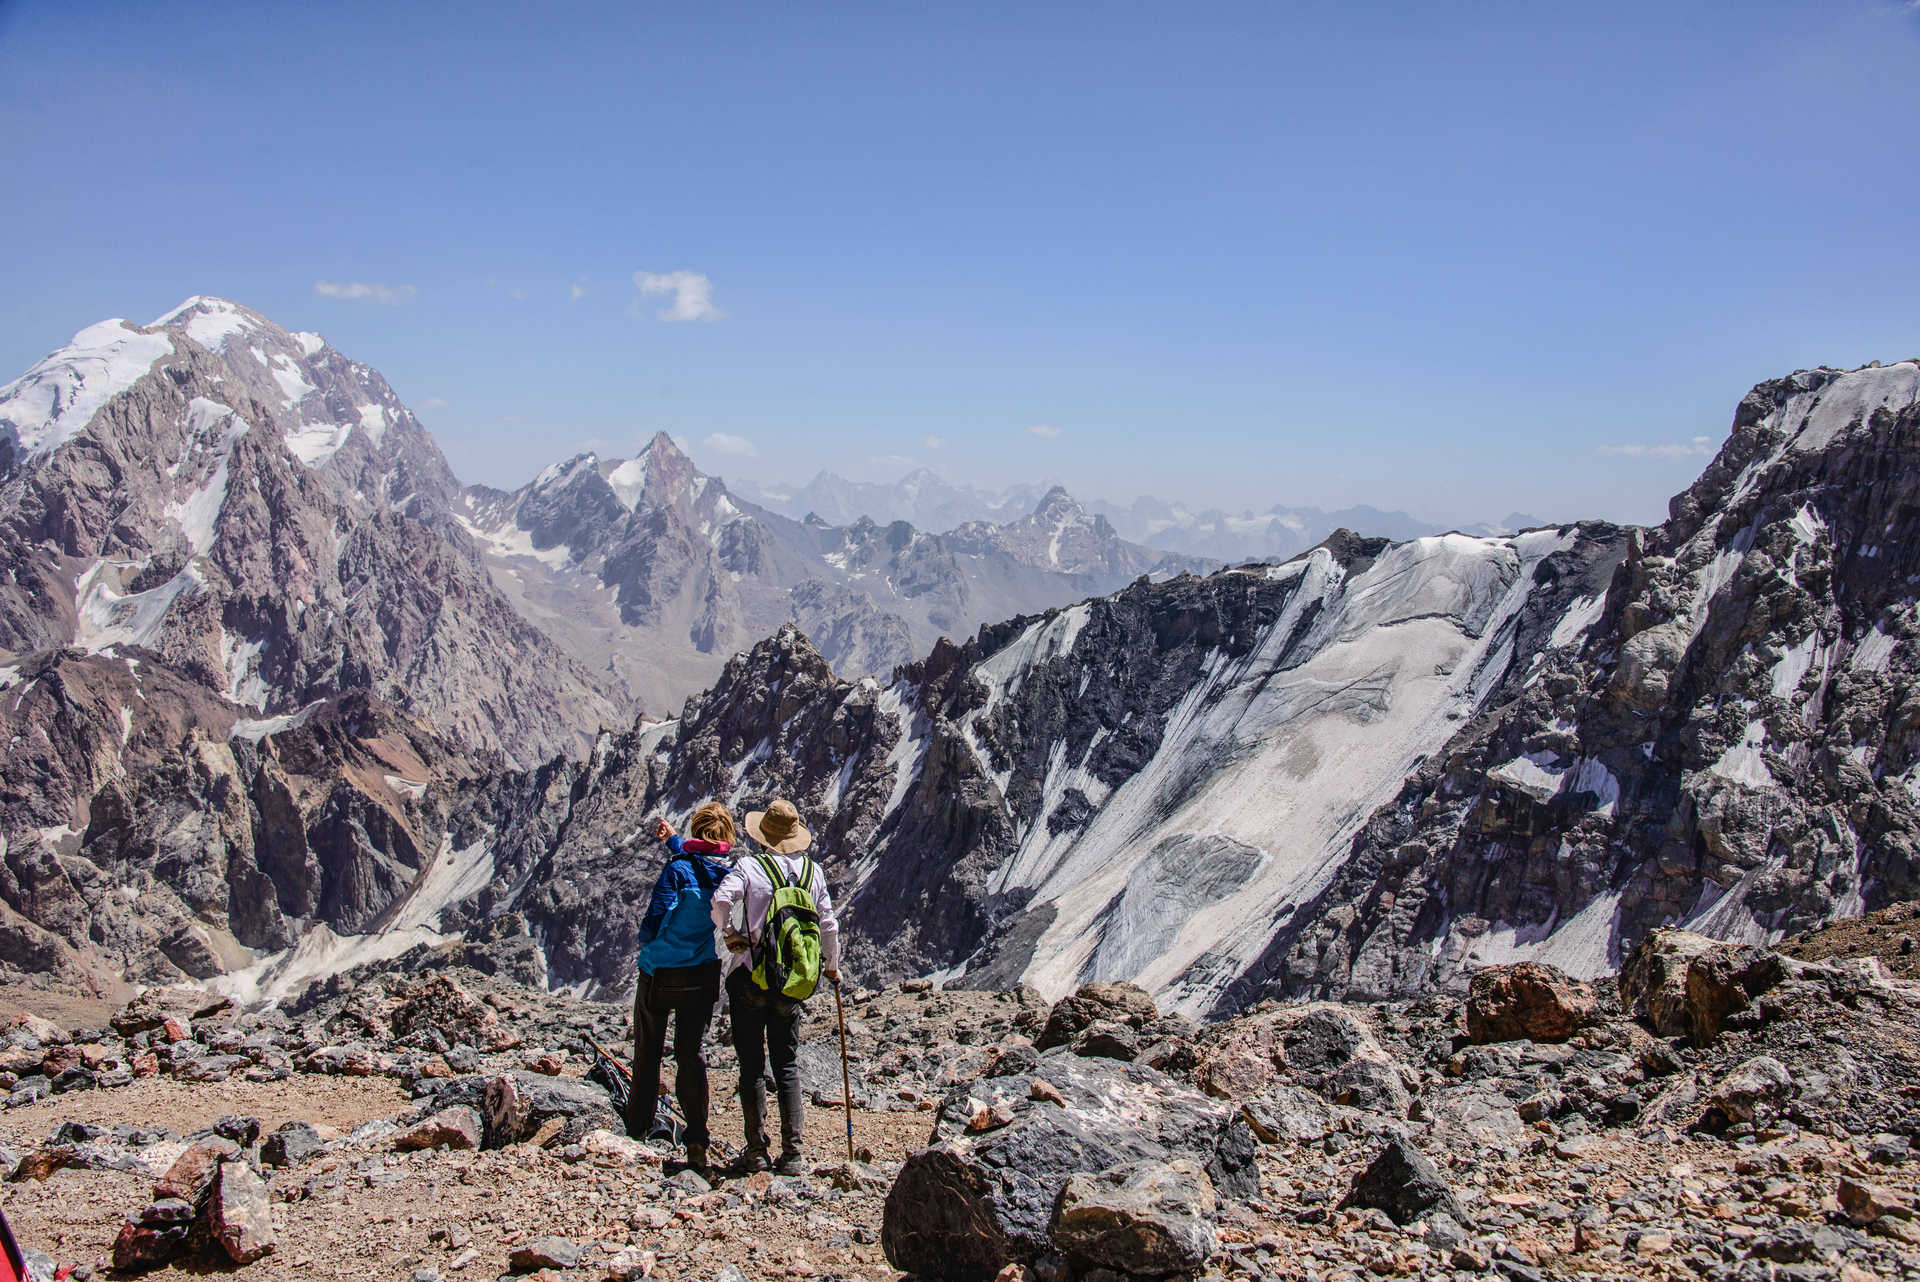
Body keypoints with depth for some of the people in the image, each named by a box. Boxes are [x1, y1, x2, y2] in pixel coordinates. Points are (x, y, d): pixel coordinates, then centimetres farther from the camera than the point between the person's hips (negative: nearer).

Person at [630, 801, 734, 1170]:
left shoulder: (677, 869, -16)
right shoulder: (730, 874, -2)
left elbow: (653, 923, -17)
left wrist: (649, 944, 5)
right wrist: (674, 841, 32)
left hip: (660, 974, -3)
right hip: (703, 979, 3)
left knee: (648, 1053, 13)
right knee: (691, 1054, 10)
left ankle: (638, 1130, 22)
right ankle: (697, 1142, 3)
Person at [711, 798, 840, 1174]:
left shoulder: (748, 866, -6)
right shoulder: (813, 871, 5)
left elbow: (721, 899, -22)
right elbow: (828, 925, 6)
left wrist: (727, 932, -3)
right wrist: (831, 966, 20)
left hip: (749, 978, -3)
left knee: (752, 1065, 5)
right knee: (788, 1066, 9)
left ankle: (757, 1151, 7)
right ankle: (792, 1153, 5)